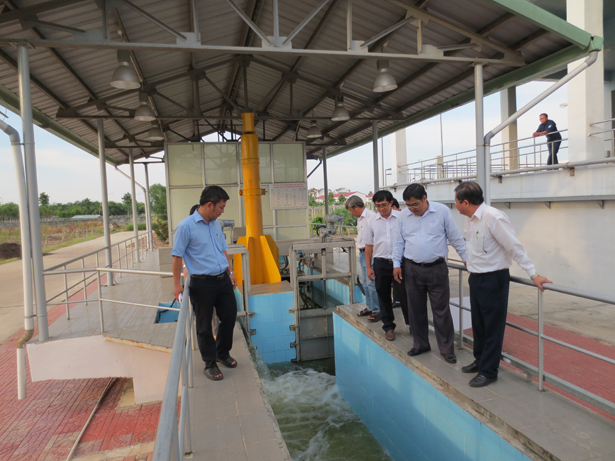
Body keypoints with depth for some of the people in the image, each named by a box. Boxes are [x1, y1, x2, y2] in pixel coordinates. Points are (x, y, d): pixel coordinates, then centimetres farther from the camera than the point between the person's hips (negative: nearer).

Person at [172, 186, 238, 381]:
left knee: (229, 317, 15)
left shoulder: (216, 224, 8)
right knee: (204, 326, 7)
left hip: (223, 280, 7)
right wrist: (177, 284, -11)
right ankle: (210, 363, 24)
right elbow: (177, 256, -11)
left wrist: (230, 273, 14)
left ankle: (223, 353, 37)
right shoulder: (186, 226, -13)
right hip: (202, 283, -7)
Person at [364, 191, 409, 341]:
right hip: (381, 263, 2)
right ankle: (388, 327, 23)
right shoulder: (372, 221, 4)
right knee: (383, 296, 10)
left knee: (404, 294, 3)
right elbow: (368, 245, 8)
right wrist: (369, 267, 4)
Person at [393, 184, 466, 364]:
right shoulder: (403, 215, 3)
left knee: (441, 310, 3)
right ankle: (420, 344, 28)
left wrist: (467, 259, 2)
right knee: (416, 309, 11)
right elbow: (398, 242, 10)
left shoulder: (442, 211, -5)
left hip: (437, 268, -3)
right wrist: (396, 264, 5)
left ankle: (447, 349, 16)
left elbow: (456, 238, 1)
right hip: (412, 269, 3)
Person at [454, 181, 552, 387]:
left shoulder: (493, 217, -21)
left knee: (492, 327, 5)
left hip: (493, 279, -8)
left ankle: (488, 371, 17)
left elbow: (515, 247, -19)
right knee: (478, 324, 19)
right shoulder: (470, 220, 4)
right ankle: (480, 360, 36)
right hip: (475, 278, 8)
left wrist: (533, 274, -17)